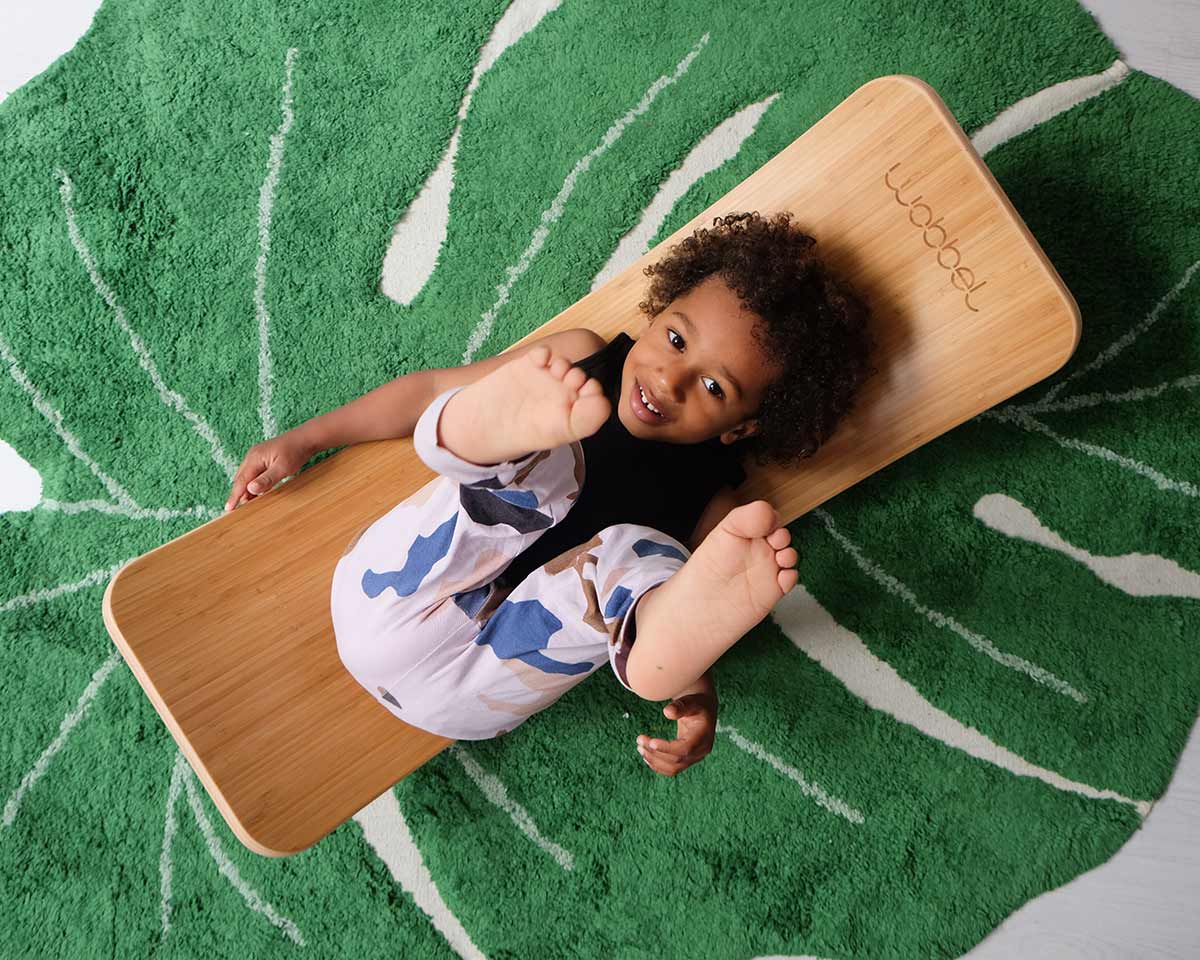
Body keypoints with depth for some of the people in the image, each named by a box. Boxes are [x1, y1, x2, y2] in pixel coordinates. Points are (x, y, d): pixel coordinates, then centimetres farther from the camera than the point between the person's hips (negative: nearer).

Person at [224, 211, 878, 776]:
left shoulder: (716, 510, 5)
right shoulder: (581, 359, 8)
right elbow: (434, 388, 14)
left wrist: (698, 694, -19)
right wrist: (305, 440, 13)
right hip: (390, 596, 1)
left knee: (642, 554, -24)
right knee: (544, 460, -21)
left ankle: (656, 653, -53)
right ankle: (511, 423, -52)